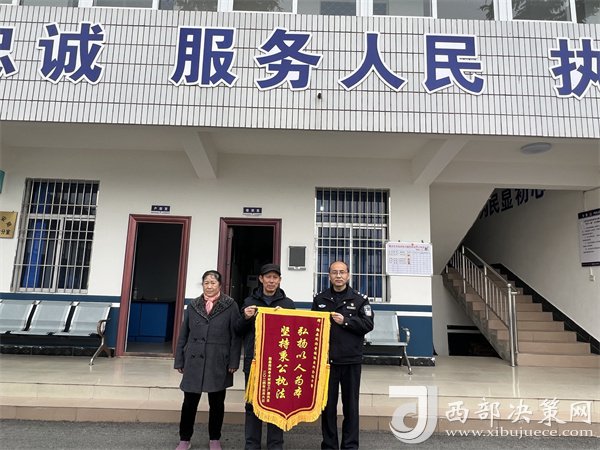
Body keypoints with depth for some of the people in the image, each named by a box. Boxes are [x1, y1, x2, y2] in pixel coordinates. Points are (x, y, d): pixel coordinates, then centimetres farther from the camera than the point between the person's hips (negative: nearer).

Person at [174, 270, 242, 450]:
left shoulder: (230, 305, -4)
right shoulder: (193, 305, 5)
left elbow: (236, 336, -4)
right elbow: (183, 335, 9)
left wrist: (233, 362, -8)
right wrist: (179, 361, 7)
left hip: (218, 363, -2)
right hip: (194, 362, 2)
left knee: (217, 403, 11)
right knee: (189, 402, 8)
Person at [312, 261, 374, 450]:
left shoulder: (360, 299, 2)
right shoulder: (319, 299, 6)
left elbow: (368, 324, -6)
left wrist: (345, 321, -14)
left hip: (351, 360, -1)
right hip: (326, 359, 1)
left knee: (351, 404, 9)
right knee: (328, 404, 10)